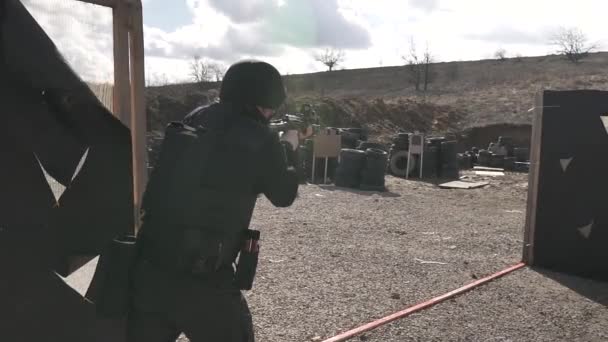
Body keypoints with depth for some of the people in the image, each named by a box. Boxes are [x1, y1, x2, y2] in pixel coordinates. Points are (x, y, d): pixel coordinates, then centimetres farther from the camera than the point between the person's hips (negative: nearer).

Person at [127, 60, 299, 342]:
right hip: (203, 281, -5)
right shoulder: (261, 141, -8)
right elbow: (284, 195, 7)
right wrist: (289, 149, 24)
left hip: (149, 269, 5)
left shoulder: (194, 119, 5)